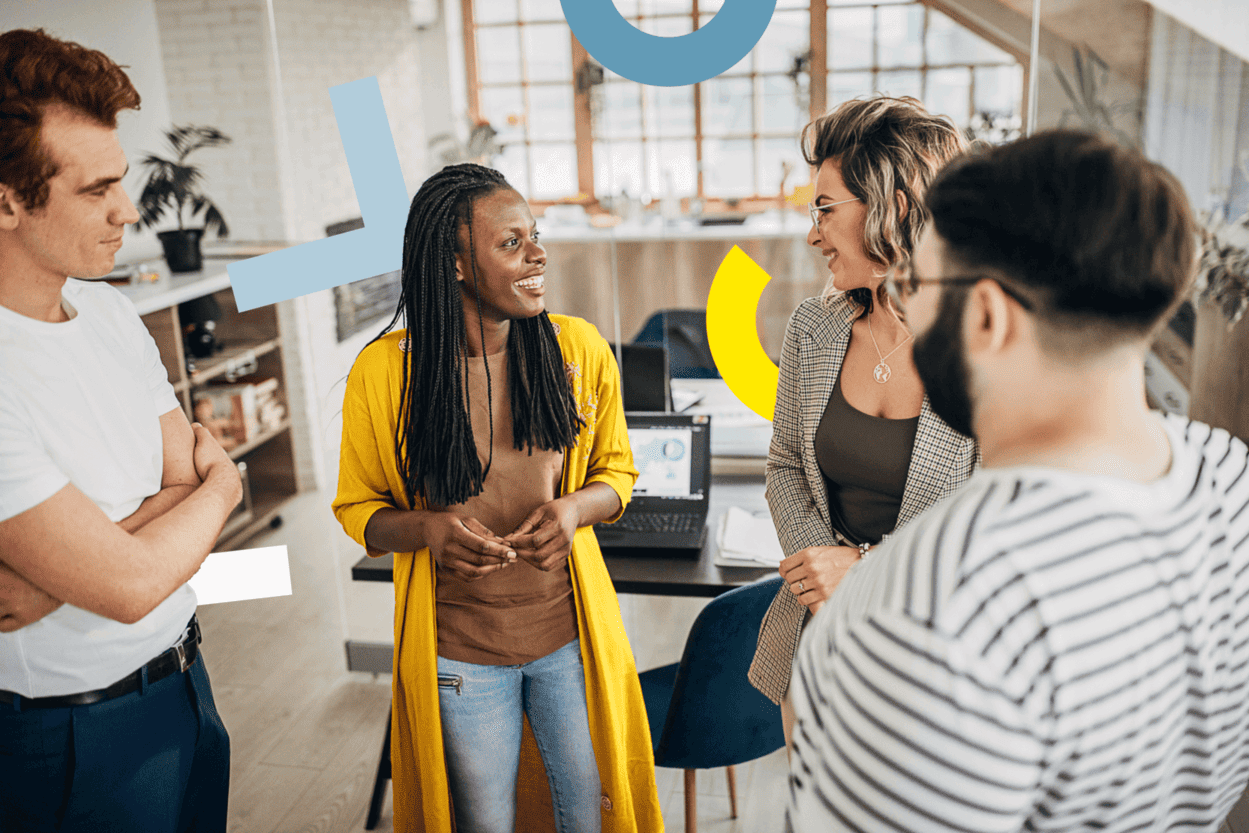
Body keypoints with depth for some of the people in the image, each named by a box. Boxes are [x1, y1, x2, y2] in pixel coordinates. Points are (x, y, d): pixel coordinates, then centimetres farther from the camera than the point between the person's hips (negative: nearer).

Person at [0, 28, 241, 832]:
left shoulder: (111, 311, 0)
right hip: (79, 739, -7)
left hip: (182, 675, 7)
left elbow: (190, 480, -2)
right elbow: (128, 585, -28)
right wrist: (221, 484, -8)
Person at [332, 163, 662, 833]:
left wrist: (577, 508, -17)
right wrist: (426, 529, -22)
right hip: (457, 647, -1)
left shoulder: (580, 350, -8)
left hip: (570, 628, 2)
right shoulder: (382, 372, -13)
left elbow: (616, 471, 5)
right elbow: (358, 508, -1)